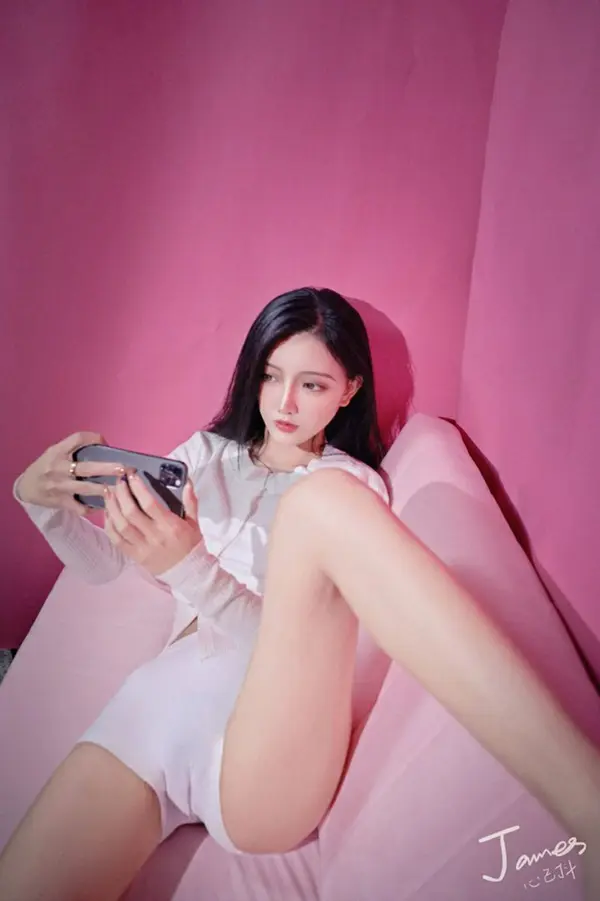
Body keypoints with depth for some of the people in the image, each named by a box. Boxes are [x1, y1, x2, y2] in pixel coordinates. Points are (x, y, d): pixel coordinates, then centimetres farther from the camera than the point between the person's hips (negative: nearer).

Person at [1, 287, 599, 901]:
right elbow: (101, 563, 18)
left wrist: (188, 566, -23)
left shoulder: (353, 487, 8)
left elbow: (288, 636, -5)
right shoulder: (208, 453, 18)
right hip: (160, 698, 3)